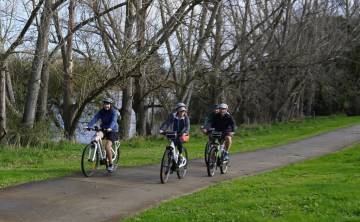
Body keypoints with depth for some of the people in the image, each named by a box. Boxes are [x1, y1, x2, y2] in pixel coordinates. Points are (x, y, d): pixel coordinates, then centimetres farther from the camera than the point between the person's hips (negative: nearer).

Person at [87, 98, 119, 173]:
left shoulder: (114, 112, -13)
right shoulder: (101, 112, -1)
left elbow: (113, 121, -30)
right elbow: (94, 119, -16)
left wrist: (110, 128, -50)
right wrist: (89, 126, -34)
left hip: (112, 131, -4)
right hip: (103, 129, 4)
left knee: (107, 147, -21)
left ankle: (111, 164, -5)